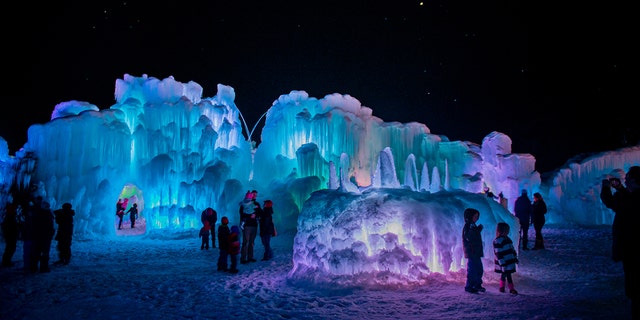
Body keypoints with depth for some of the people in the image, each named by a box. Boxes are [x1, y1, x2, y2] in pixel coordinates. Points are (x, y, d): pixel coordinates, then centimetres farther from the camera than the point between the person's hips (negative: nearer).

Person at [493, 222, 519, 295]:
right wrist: (502, 263, -20)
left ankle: (502, 287, 25)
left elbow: (512, 249, 21)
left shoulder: (507, 239, 11)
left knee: (504, 274, 15)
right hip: (504, 263, -8)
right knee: (508, 275, -3)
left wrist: (515, 258, 21)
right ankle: (511, 289, 5)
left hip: (510, 261, 8)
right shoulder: (497, 241, -17)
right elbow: (498, 253, -19)